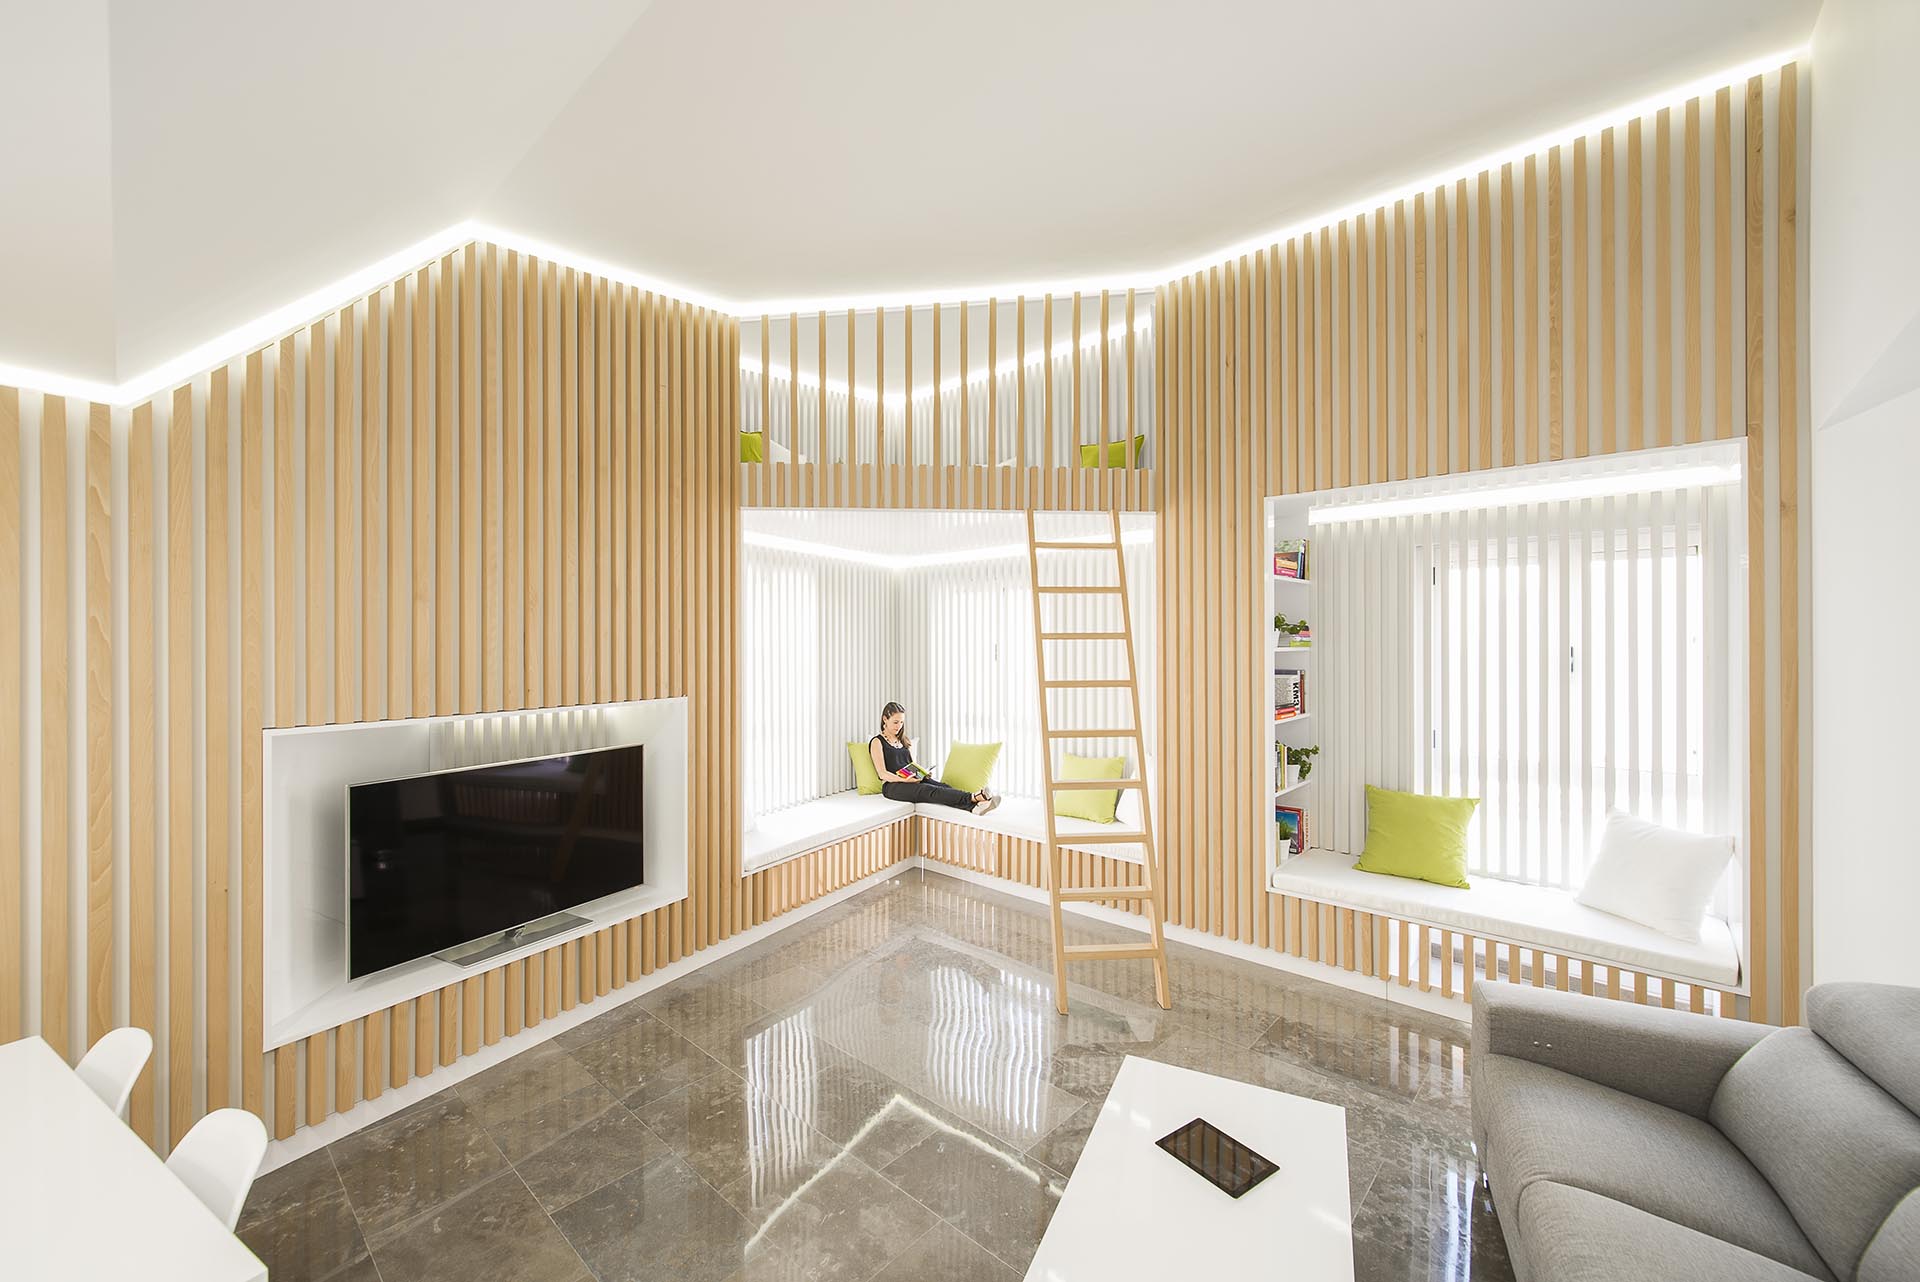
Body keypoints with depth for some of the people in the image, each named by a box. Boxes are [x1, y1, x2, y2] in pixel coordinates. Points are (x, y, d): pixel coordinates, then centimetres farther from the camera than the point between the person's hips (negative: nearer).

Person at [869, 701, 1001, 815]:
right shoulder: (877, 742, 3)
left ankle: (974, 805, -53)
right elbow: (883, 773, -7)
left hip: (913, 781, 6)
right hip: (892, 786, -6)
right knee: (928, 790, -33)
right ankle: (974, 797, -56)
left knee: (941, 786, -26)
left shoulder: (904, 741, 24)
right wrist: (904, 779, -22)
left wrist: (922, 773, 0)